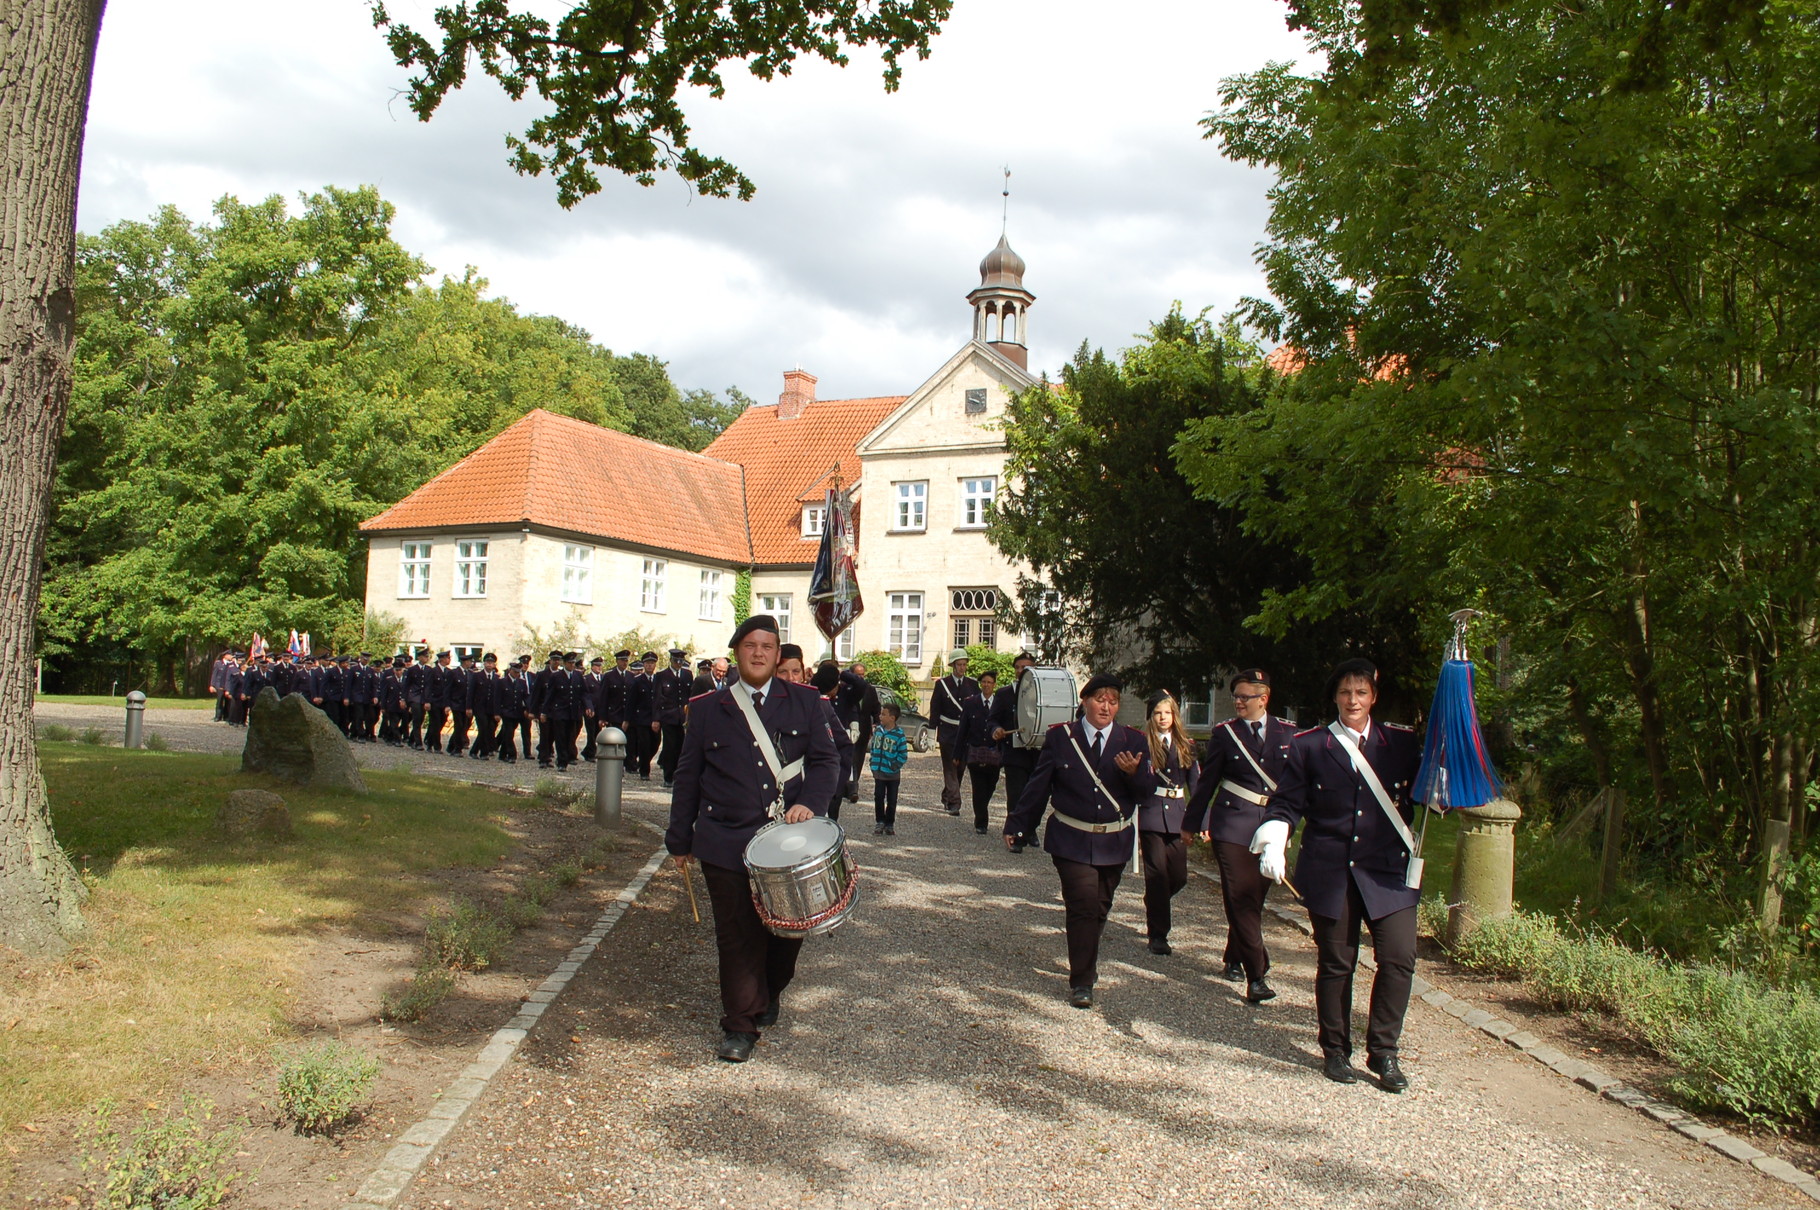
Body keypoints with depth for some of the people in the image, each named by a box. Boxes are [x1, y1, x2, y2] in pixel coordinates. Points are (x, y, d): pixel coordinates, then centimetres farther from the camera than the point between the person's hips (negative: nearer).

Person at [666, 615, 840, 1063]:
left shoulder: (804, 702, 5)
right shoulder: (711, 708, 6)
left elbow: (826, 761, 4)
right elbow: (688, 777, 9)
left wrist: (809, 802, -15)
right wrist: (680, 840, 9)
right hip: (726, 845, -1)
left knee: (787, 928, 10)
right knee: (737, 937, 1)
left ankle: (769, 995, 39)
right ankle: (740, 1025, 16)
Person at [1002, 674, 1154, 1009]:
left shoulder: (1133, 741, 2)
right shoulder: (1060, 737, -3)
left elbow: (1147, 791, -3)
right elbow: (1038, 785, 1)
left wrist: (1135, 773, -24)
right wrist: (1016, 825, 3)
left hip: (1114, 842, 3)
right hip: (1072, 840, -3)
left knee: (1099, 908, 17)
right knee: (1084, 904, -13)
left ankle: (1085, 959, 43)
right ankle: (1081, 981, -2)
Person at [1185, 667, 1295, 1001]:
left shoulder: (1287, 732, 4)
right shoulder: (1224, 733, 1)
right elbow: (1207, 782, 6)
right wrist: (1193, 822, 9)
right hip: (1232, 827, -3)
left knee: (1254, 898, 13)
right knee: (1241, 899, -8)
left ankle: (1234, 960, 32)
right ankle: (1256, 975, -7)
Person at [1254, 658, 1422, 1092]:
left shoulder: (1401, 742, 7)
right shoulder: (1309, 746, 3)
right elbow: (1286, 803, 3)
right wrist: (1272, 845, -11)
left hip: (1388, 871, 1)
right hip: (1329, 873, -1)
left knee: (1399, 958, -7)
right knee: (1335, 963, 7)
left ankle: (1383, 1051, 10)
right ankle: (1335, 1051, 23)